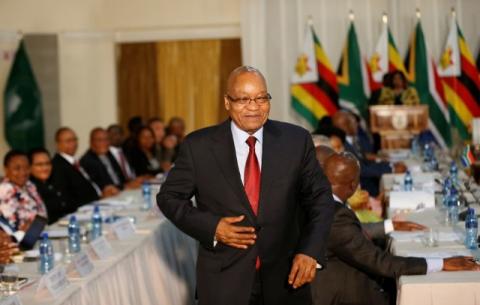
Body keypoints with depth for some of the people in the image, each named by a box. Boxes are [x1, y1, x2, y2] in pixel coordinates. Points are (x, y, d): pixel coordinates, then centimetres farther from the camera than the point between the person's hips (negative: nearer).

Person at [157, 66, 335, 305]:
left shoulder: (296, 140, -3)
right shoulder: (198, 146, -6)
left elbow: (320, 197, 4)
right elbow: (169, 197, 2)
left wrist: (311, 251, -9)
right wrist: (212, 227, -13)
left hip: (285, 278, 2)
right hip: (223, 281, -1)